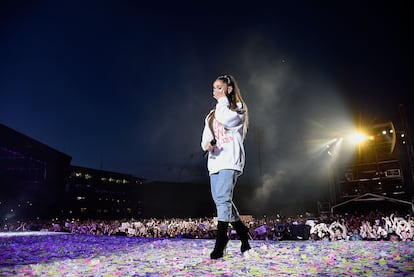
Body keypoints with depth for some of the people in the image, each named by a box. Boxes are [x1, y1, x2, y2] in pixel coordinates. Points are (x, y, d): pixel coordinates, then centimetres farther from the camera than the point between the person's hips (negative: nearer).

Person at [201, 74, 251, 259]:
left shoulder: (238, 108, 6)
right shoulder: (211, 115, 24)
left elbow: (225, 119, -16)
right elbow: (205, 137, 15)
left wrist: (223, 99, 0)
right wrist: (207, 144, -9)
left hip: (230, 160, -7)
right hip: (215, 161, 7)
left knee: (223, 199, -18)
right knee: (221, 201, 6)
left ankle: (220, 244, -17)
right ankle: (242, 233, 22)